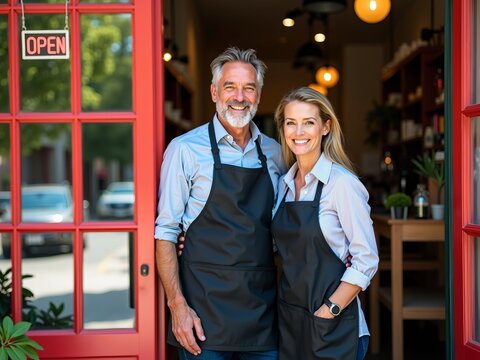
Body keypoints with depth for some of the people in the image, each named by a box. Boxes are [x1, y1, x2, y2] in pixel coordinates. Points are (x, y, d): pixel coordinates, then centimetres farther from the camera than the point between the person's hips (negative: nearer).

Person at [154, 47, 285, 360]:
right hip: (206, 307, -4)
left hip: (263, 307, 4)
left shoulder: (274, 152, 9)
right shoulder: (186, 149, -5)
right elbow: (166, 232, -6)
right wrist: (178, 304, -13)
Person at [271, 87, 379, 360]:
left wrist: (328, 311, -17)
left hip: (333, 327, -6)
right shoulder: (285, 184, 6)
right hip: (288, 320, 6)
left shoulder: (342, 183, -14)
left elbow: (367, 260, -14)